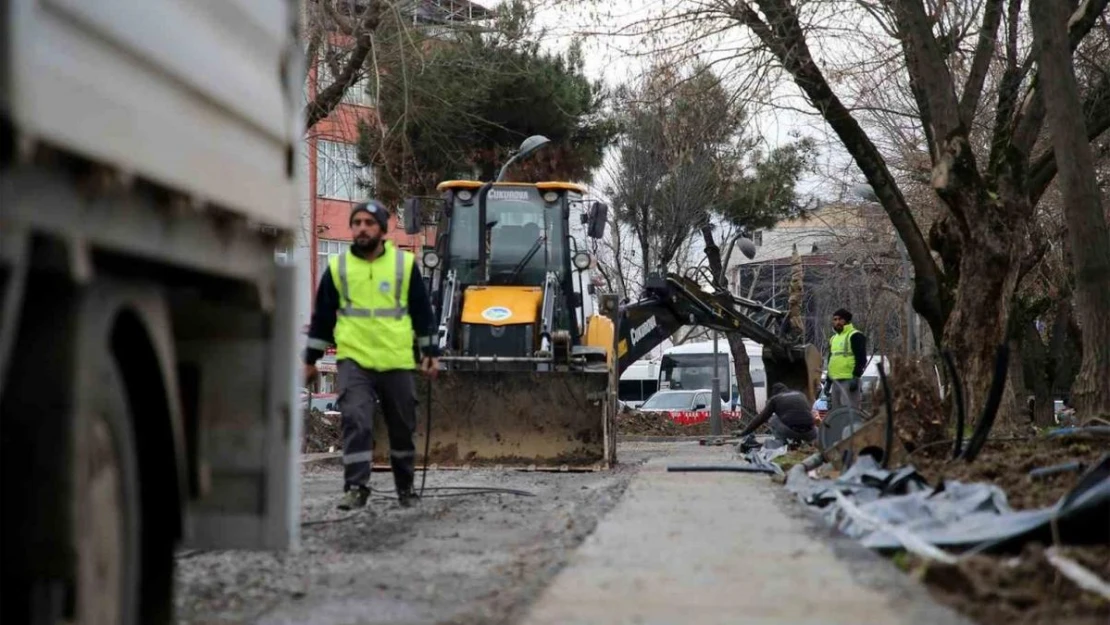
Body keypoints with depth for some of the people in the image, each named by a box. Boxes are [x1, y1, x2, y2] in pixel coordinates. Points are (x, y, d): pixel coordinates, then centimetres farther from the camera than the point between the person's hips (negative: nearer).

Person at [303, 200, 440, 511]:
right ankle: (356, 487, -14)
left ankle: (405, 487, 27)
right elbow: (322, 317, 12)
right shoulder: (338, 267, 5)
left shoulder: (404, 264, 3)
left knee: (402, 427, 11)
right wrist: (311, 359, 13)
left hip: (397, 362, 1)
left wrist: (430, 352, 6)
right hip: (354, 361, 0)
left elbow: (423, 312, 8)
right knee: (355, 421, -16)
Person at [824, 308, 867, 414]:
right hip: (835, 381, 9)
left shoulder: (856, 336, -4)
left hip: (849, 380, -9)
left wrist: (856, 377, -20)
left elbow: (861, 359, -12)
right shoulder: (833, 338, 22)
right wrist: (827, 381, 24)